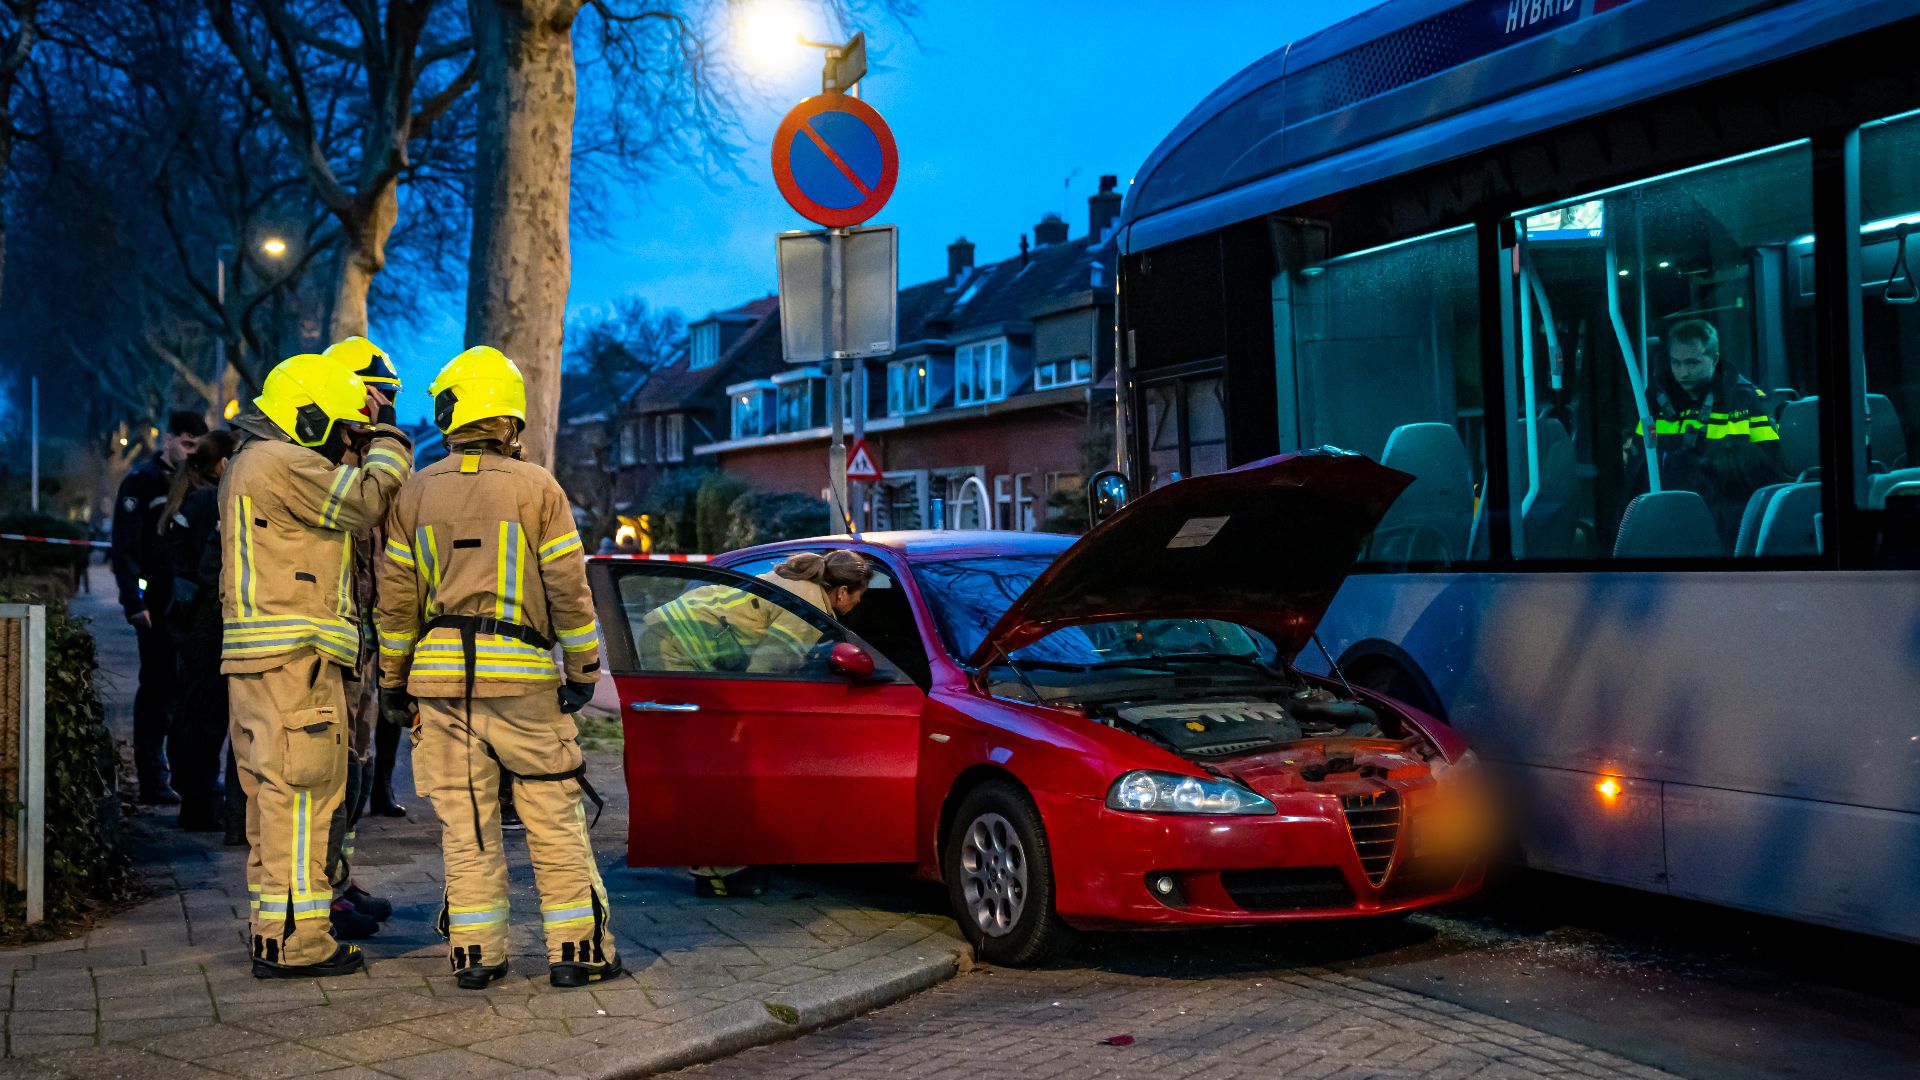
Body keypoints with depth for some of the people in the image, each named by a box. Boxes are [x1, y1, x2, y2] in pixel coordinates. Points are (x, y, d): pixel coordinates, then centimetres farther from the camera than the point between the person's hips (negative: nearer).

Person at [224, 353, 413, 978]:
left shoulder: (252, 464, 22)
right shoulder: (283, 464, -12)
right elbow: (368, 500, -10)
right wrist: (388, 437, 4)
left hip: (261, 661, 11)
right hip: (293, 658, -11)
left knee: (273, 797, 15)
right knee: (299, 795, -8)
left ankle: (273, 928, 22)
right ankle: (294, 942, -4)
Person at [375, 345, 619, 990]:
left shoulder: (415, 495, 5)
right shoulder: (537, 488, -1)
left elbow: (397, 599, 7)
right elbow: (568, 589, -3)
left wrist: (395, 681, 15)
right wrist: (583, 670, 4)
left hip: (440, 674, 3)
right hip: (521, 676, -2)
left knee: (464, 823, 8)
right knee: (555, 818, 4)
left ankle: (476, 954, 11)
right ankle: (576, 949, 6)